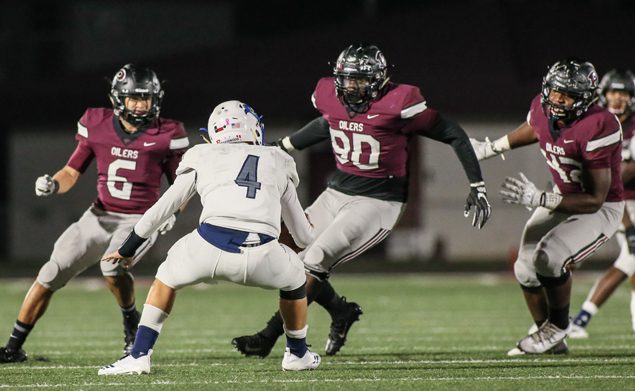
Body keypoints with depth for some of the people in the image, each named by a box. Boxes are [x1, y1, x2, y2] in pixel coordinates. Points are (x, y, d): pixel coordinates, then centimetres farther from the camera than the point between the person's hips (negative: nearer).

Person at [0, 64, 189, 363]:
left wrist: (171, 210, -15)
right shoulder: (97, 126, -2)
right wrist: (52, 185, -15)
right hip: (100, 216, 3)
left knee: (112, 266, -31)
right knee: (51, 274, -5)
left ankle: (131, 323, 0)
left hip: (140, 221, -3)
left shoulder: (166, 135, -7)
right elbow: (72, 172, 6)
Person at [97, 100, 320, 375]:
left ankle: (139, 356, 20)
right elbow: (304, 236, 35)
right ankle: (298, 354, 45)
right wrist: (309, 233, 61)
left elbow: (161, 210, 30)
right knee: (294, 277, 34)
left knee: (167, 279, 30)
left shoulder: (204, 159, 24)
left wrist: (127, 249, 44)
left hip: (210, 248, 0)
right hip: (262, 258, 1)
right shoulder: (278, 164, 28)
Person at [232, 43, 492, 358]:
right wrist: (282, 146, 28)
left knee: (313, 262, -17)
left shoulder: (397, 104, -20)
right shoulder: (331, 97, -2)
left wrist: (477, 187, -12)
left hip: (377, 202, -7)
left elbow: (454, 135, -12)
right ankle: (341, 312, 28)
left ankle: (269, 337, -7)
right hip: (338, 191, 7)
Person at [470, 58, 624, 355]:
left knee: (549, 256, -28)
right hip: (563, 198, 8)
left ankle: (557, 327, -2)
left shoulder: (597, 128, -33)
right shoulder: (543, 110, -12)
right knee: (526, 268, 4)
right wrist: (491, 148, 29)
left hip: (601, 208, -8)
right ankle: (552, 340, 26)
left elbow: (594, 200, -30)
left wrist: (538, 199, -35)